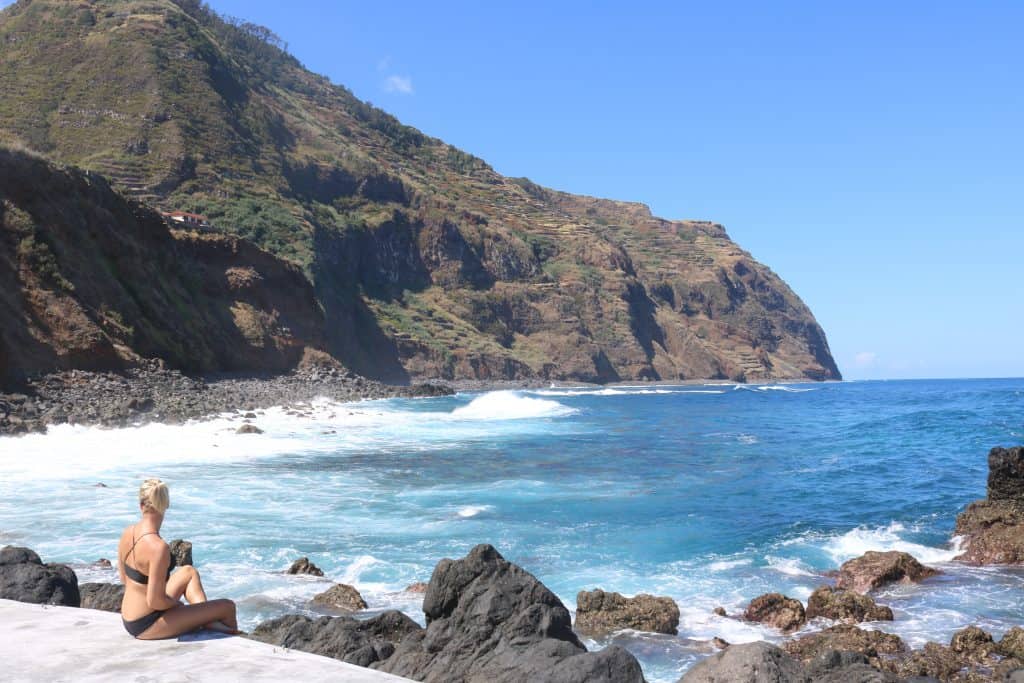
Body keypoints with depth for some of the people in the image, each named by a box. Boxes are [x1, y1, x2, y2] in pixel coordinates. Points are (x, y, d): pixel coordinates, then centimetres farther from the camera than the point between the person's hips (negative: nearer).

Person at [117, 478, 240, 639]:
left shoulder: (127, 533, -3)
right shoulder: (159, 547, -29)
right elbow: (154, 601, -28)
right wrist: (178, 605, -6)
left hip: (129, 619, 8)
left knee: (189, 572, 26)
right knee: (227, 607, -1)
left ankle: (208, 621, 15)